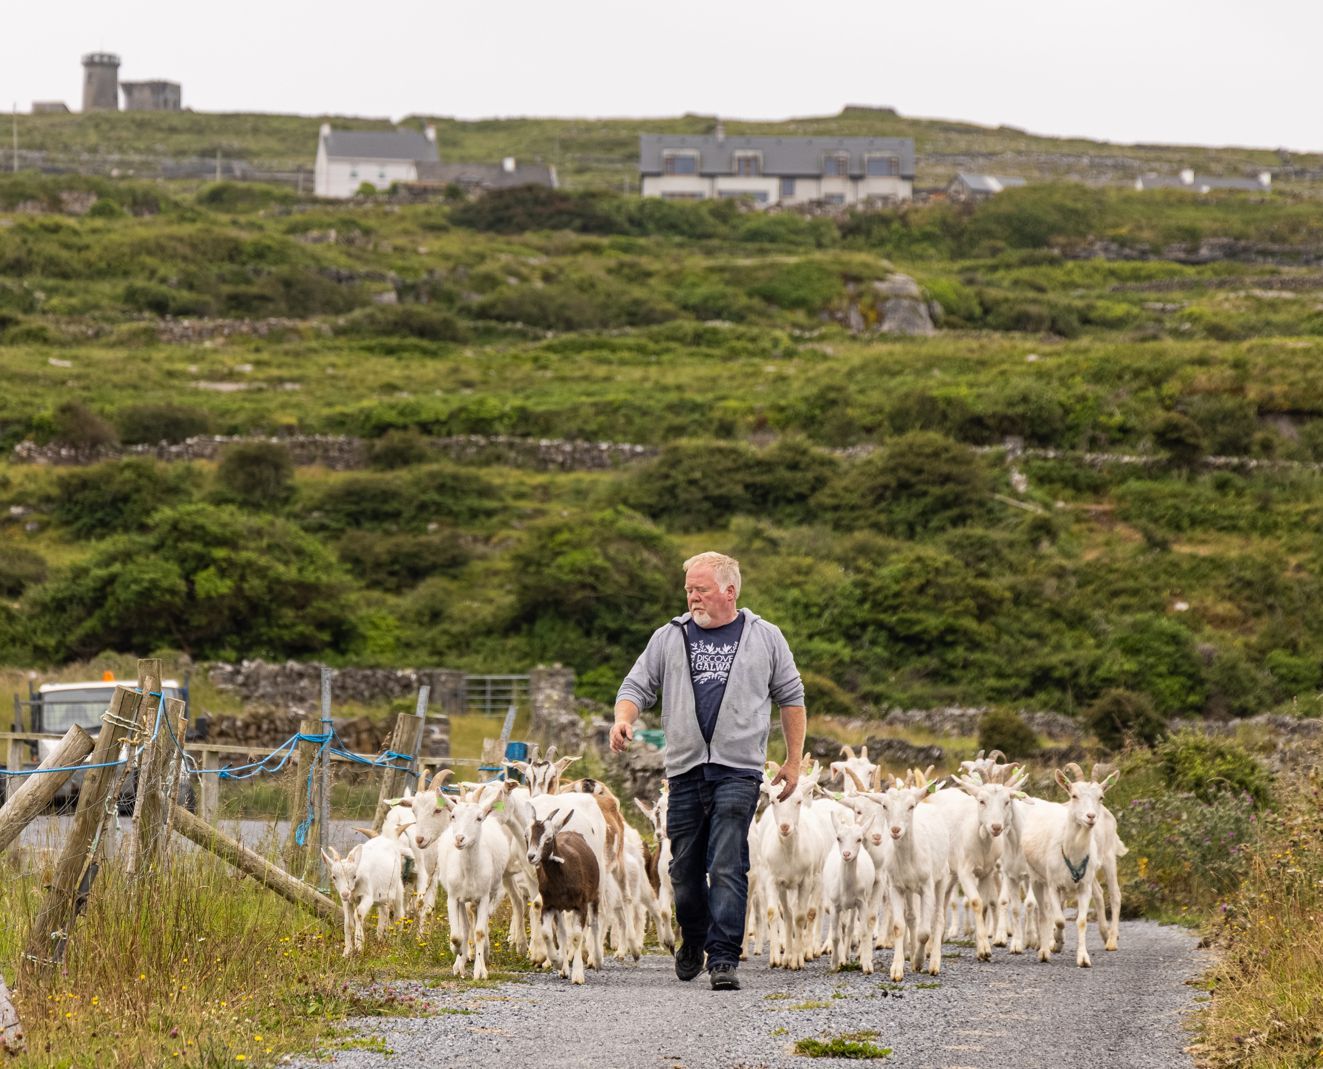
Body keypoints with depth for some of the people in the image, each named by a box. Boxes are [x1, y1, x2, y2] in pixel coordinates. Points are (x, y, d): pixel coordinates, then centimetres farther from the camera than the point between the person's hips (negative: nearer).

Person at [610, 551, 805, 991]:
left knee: (727, 867, -14)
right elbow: (637, 687, 11)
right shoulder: (669, 638, 11)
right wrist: (623, 719, -12)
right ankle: (692, 944, 30)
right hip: (685, 770, 3)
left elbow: (791, 698, 14)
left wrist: (793, 762, 11)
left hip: (738, 771, -3)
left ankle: (723, 959, -15)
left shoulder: (764, 638, 7)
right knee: (685, 869, 7)